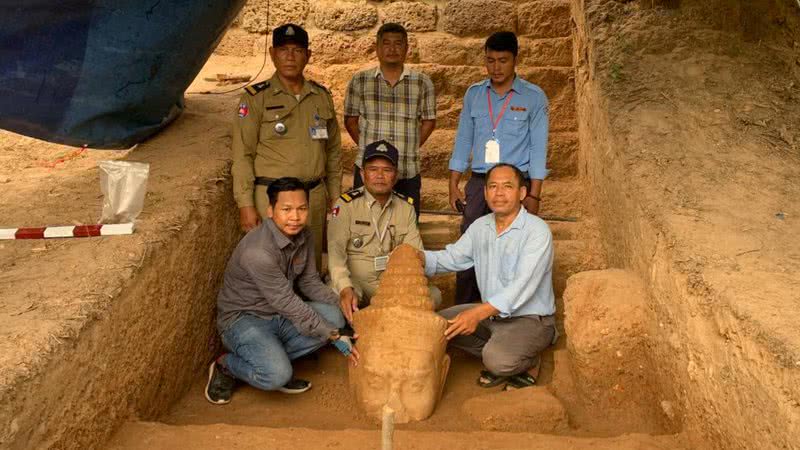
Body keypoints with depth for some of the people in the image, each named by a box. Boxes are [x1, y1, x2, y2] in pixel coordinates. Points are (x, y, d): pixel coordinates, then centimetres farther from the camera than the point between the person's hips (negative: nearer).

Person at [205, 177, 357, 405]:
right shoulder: (257, 250, -29)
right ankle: (225, 366, 1)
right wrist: (334, 336, -24)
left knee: (333, 317, -16)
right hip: (243, 318, -7)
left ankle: (269, 356, -3)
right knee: (277, 375, -30)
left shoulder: (304, 236, -4)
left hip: (280, 316, 8)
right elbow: (288, 304, -26)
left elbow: (310, 282, 8)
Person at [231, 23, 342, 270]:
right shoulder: (255, 98, -2)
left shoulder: (322, 96, 11)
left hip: (315, 196, 4)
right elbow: (242, 155, -5)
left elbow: (333, 150, 16)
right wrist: (246, 205, -10)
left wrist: (335, 195, 12)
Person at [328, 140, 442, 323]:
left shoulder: (406, 207, 7)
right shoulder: (346, 204, -6)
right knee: (337, 295, -36)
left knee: (433, 294, -18)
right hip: (355, 282, -4)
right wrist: (345, 289, -33)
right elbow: (336, 253, -15)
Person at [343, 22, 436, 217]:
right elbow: (350, 120, 10)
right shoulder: (359, 81, 5)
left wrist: (409, 149, 4)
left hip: (408, 173, 1)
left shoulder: (422, 82, 5)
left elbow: (429, 121, 10)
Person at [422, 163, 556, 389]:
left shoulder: (537, 231, -20)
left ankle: (529, 361, 4)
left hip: (530, 319, -7)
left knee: (498, 360, -32)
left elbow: (523, 286, -30)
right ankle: (503, 359, 4)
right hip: (490, 312, 8)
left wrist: (479, 313, -40)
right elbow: (451, 258, 8)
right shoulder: (480, 227, 3)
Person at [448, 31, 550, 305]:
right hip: (478, 182, 3)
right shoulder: (474, 94, 10)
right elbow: (463, 140, 11)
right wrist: (453, 184, 5)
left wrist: (533, 195, -8)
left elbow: (538, 148, -2)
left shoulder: (533, 97, 0)